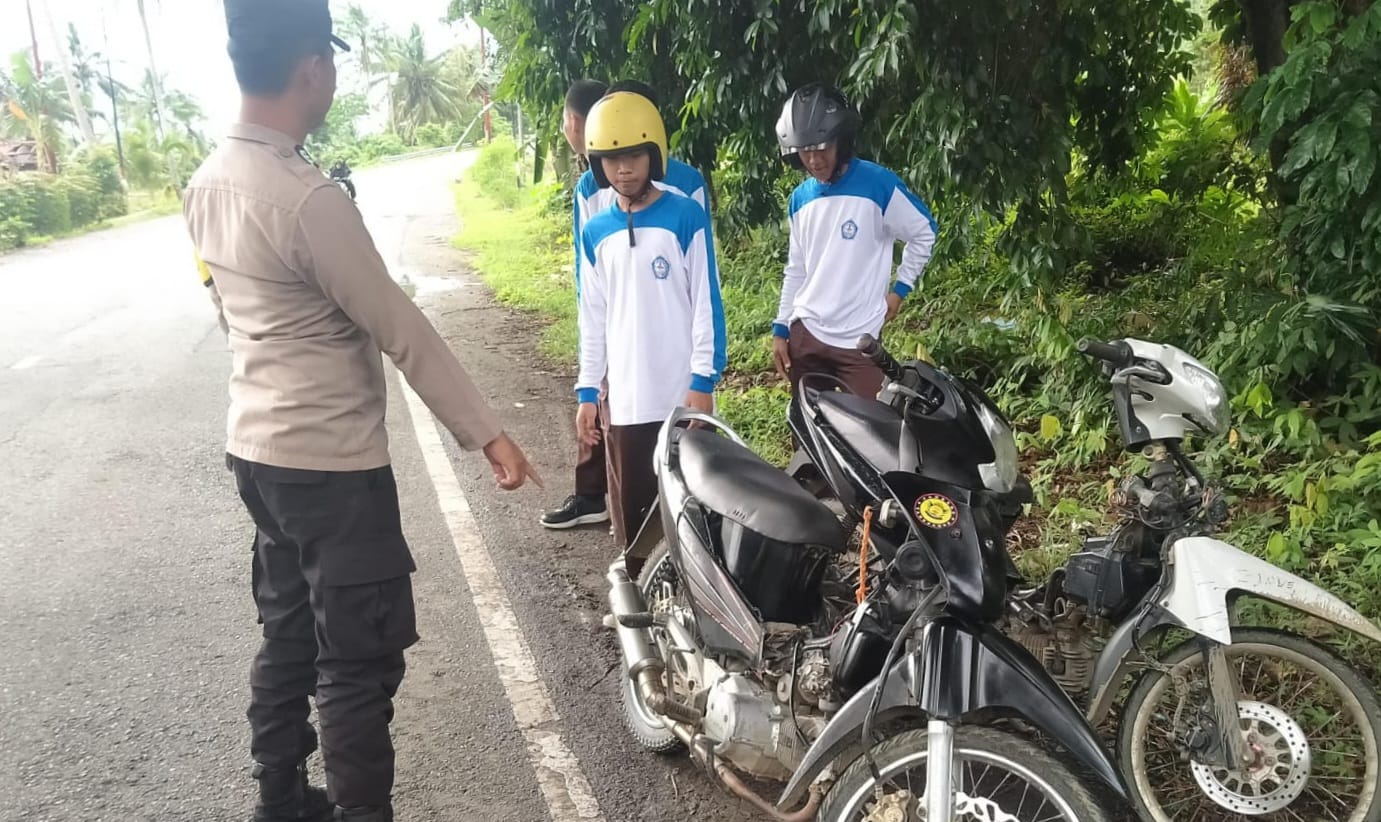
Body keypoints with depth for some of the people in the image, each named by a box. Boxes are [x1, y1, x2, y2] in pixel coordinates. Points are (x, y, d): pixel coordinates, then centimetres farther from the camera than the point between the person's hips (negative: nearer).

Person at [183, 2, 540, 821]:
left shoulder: (207, 184, 5)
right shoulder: (308, 197, -23)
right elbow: (402, 330, -21)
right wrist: (488, 432, -14)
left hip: (258, 448, 9)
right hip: (333, 464, -9)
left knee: (288, 634, 21)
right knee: (359, 661, 3)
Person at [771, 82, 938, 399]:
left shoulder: (878, 183, -9)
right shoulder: (800, 198, 8)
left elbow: (924, 232, 2)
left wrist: (900, 289, -1)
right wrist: (781, 329, 12)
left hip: (859, 337, -5)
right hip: (805, 332, 5)